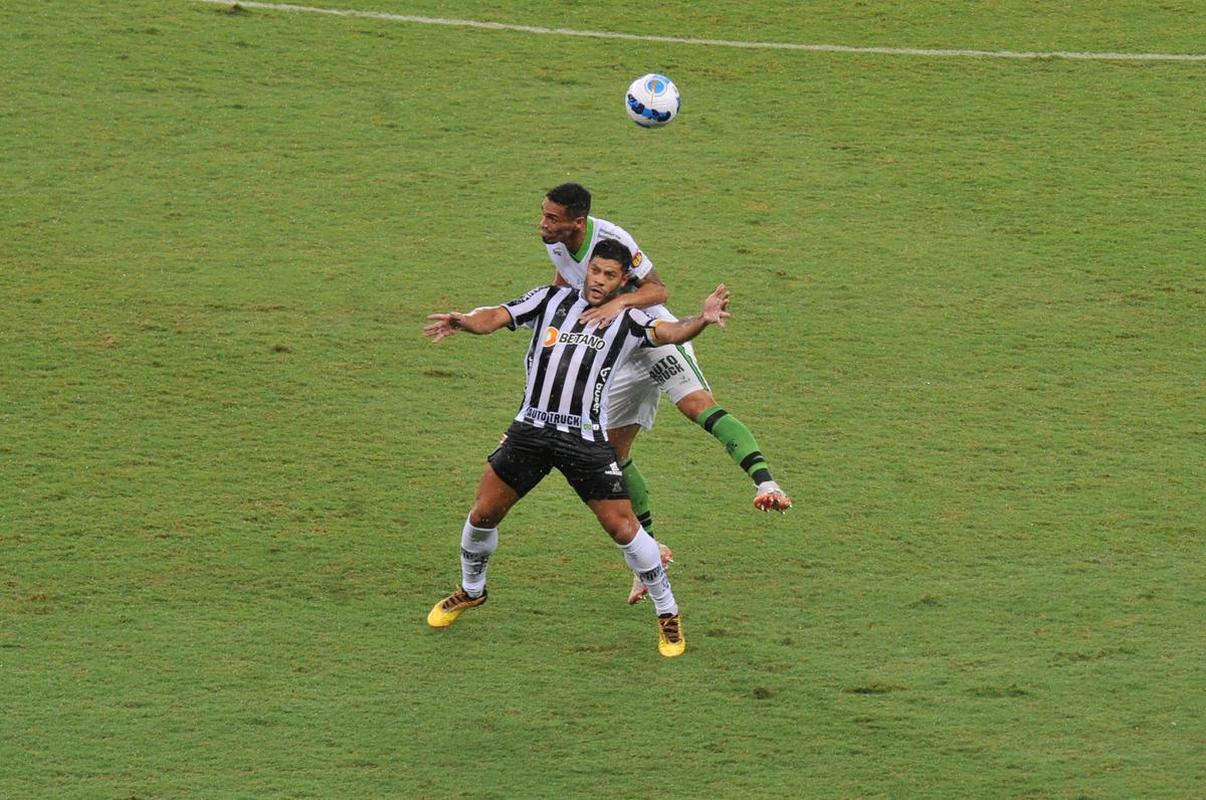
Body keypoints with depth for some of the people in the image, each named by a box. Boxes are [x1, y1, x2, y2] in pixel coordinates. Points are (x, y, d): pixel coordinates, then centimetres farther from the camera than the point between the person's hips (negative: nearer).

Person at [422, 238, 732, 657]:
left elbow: (670, 332, -15)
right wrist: (462, 321, -27)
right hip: (531, 430, 2)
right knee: (482, 515, 6)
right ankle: (471, 591, 34)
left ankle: (668, 615, 11)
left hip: (587, 439, -2)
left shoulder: (627, 321, 2)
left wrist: (703, 319, -38)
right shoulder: (551, 300, 5)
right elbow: (495, 317, -4)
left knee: (622, 526, -7)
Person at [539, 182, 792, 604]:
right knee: (613, 451, 4)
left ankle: (765, 483, -45)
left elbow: (657, 290, -27)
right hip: (618, 356, 8)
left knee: (700, 406, -31)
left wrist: (620, 302, -43)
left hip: (656, 339, -8)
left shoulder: (611, 240, -24)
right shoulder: (556, 244, -2)